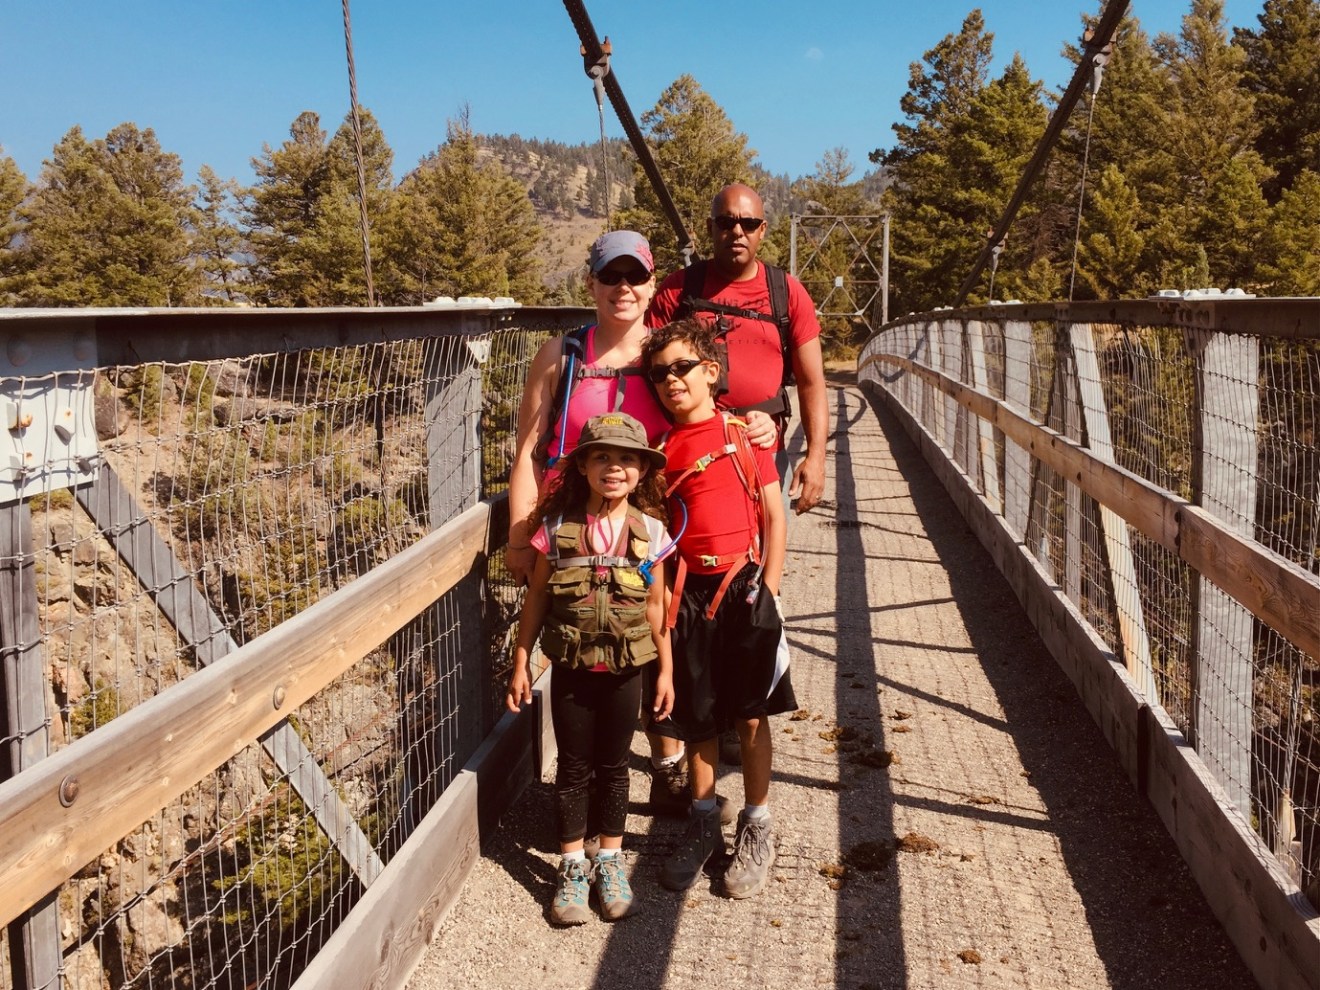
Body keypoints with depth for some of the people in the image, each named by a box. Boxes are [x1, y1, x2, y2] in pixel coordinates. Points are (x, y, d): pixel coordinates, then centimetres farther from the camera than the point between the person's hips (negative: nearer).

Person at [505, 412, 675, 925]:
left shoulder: (650, 532, -6)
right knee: (573, 768, 10)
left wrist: (665, 671, 4)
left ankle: (610, 862, 30)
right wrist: (521, 662, -1)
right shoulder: (558, 527, -9)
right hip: (571, 668, 0)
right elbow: (536, 597, -1)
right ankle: (572, 867, 24)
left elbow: (656, 607, 2)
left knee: (613, 767, 13)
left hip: (625, 670, 1)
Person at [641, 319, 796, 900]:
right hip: (688, 590, 2)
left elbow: (774, 515, -1)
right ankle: (703, 824, 28)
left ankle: (756, 829, 21)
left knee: (750, 716, 6)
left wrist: (768, 589, -6)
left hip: (743, 584, -2)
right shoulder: (662, 448, 6)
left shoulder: (744, 433, -1)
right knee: (696, 717, 11)